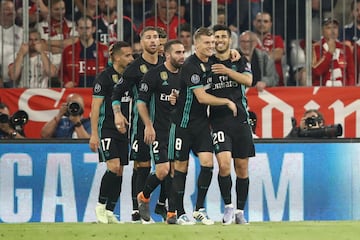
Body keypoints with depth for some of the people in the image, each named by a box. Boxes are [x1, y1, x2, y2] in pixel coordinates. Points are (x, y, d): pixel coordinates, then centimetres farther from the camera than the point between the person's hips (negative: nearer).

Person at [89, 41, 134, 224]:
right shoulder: (105, 77, -8)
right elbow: (95, 106, -9)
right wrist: (94, 134, -14)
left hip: (123, 130, 7)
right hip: (107, 128, -7)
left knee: (119, 172, 4)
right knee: (113, 167, -17)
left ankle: (109, 212, 9)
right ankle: (100, 206, -3)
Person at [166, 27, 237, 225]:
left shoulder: (212, 62, 4)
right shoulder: (190, 65, -17)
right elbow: (201, 97, -21)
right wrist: (227, 102, -11)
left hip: (202, 122, 6)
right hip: (184, 122, -6)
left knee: (207, 162, -8)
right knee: (181, 167, 2)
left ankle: (199, 209, 2)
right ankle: (177, 213, 11)